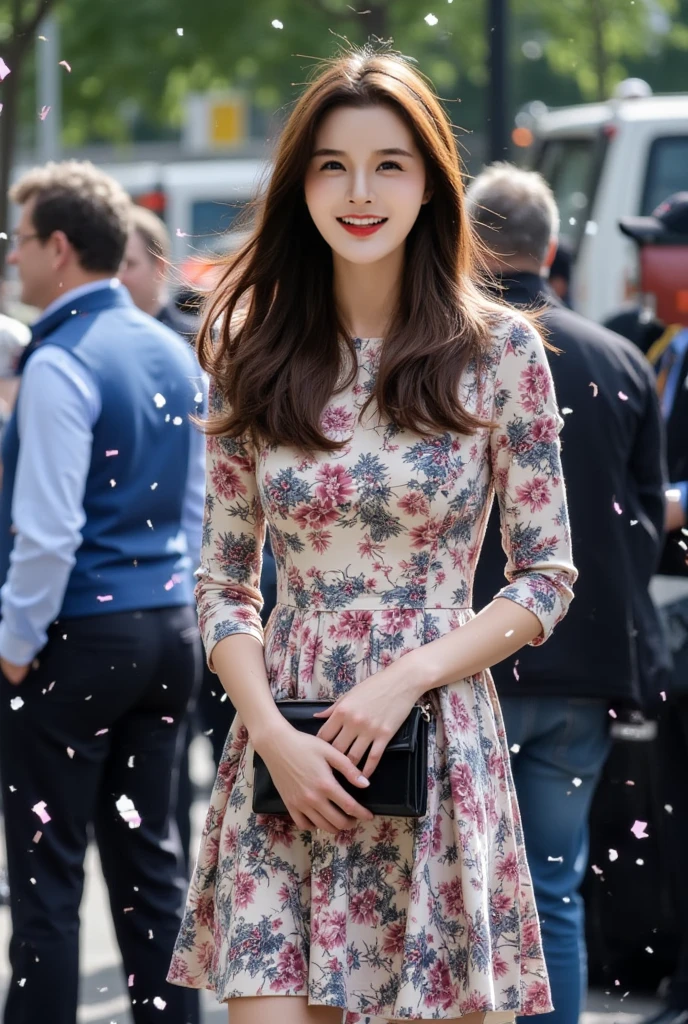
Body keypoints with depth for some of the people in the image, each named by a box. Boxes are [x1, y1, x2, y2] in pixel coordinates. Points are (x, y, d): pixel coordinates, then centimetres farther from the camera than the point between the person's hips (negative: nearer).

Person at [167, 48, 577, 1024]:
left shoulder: (502, 350, 0)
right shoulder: (255, 355, 6)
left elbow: (547, 578, 2)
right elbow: (223, 587, 8)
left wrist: (408, 676, -12)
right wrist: (274, 738, -8)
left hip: (438, 745, -1)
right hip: (286, 756, 1)